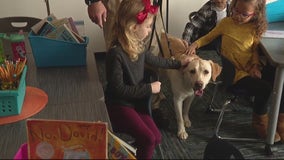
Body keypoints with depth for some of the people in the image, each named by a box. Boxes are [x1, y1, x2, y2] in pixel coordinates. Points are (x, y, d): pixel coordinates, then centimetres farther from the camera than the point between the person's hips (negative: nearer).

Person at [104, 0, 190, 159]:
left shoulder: (138, 46, -1)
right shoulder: (116, 54, -26)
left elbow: (154, 59, 20)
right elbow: (119, 89, -24)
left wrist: (178, 63, 26)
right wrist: (149, 88, -19)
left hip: (137, 101, 8)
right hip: (119, 105, -8)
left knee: (157, 138, 3)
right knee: (148, 139, -17)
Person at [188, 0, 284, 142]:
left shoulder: (256, 28, 4)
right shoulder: (226, 23, -2)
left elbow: (255, 50, 11)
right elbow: (209, 37, 9)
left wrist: (256, 65, -5)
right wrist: (196, 44, -6)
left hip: (251, 69, 4)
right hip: (234, 72, -4)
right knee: (263, 88, -27)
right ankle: (260, 122, 4)